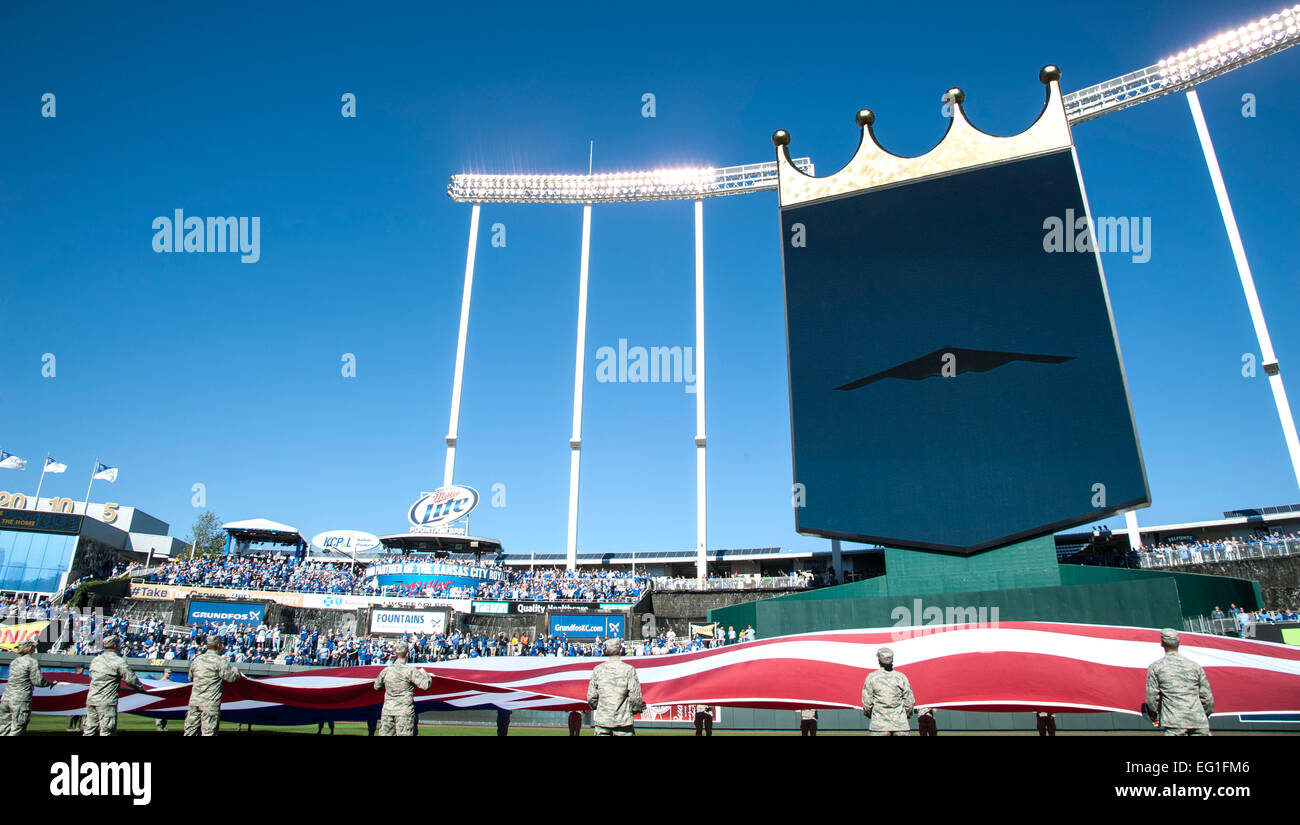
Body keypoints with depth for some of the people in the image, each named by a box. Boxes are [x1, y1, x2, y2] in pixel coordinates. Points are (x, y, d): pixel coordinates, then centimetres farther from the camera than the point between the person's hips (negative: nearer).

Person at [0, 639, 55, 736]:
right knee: (17, 731, -1)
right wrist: (50, 683, 8)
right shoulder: (32, 662, -9)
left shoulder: (14, 662, 13)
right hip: (21, 701, -7)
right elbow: (38, 681, -9)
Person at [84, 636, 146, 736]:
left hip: (91, 699, 7)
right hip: (106, 702, -6)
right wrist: (141, 688, 9)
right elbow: (131, 678, -8)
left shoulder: (95, 660, 12)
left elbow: (91, 676, 25)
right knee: (106, 731, -2)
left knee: (89, 730, 12)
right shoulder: (119, 661, -8)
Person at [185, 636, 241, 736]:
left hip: (194, 701, 6)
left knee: (190, 731, 13)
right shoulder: (219, 661, -11)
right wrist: (235, 669, 10)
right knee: (209, 732, -2)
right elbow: (232, 676, -10)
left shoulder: (197, 659, 10)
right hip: (210, 704, -6)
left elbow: (190, 678, 22)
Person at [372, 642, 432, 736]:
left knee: (385, 733, 10)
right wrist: (423, 673, 0)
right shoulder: (410, 670, -13)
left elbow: (377, 687, 17)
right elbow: (425, 684, -18)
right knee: (404, 733, 0)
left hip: (387, 710, 4)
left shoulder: (386, 671, 2)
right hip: (405, 711, -4)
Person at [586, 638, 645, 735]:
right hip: (623, 720, -3)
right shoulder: (629, 669, -7)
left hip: (602, 720, 3)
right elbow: (635, 696, -9)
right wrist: (636, 709, 9)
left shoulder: (597, 669, 1)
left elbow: (591, 696, 4)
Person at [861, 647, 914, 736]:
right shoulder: (901, 677, 3)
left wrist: (869, 714, 17)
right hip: (901, 725, 1)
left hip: (879, 726, -1)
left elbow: (867, 702, -1)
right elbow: (909, 702, 4)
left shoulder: (871, 677, 0)